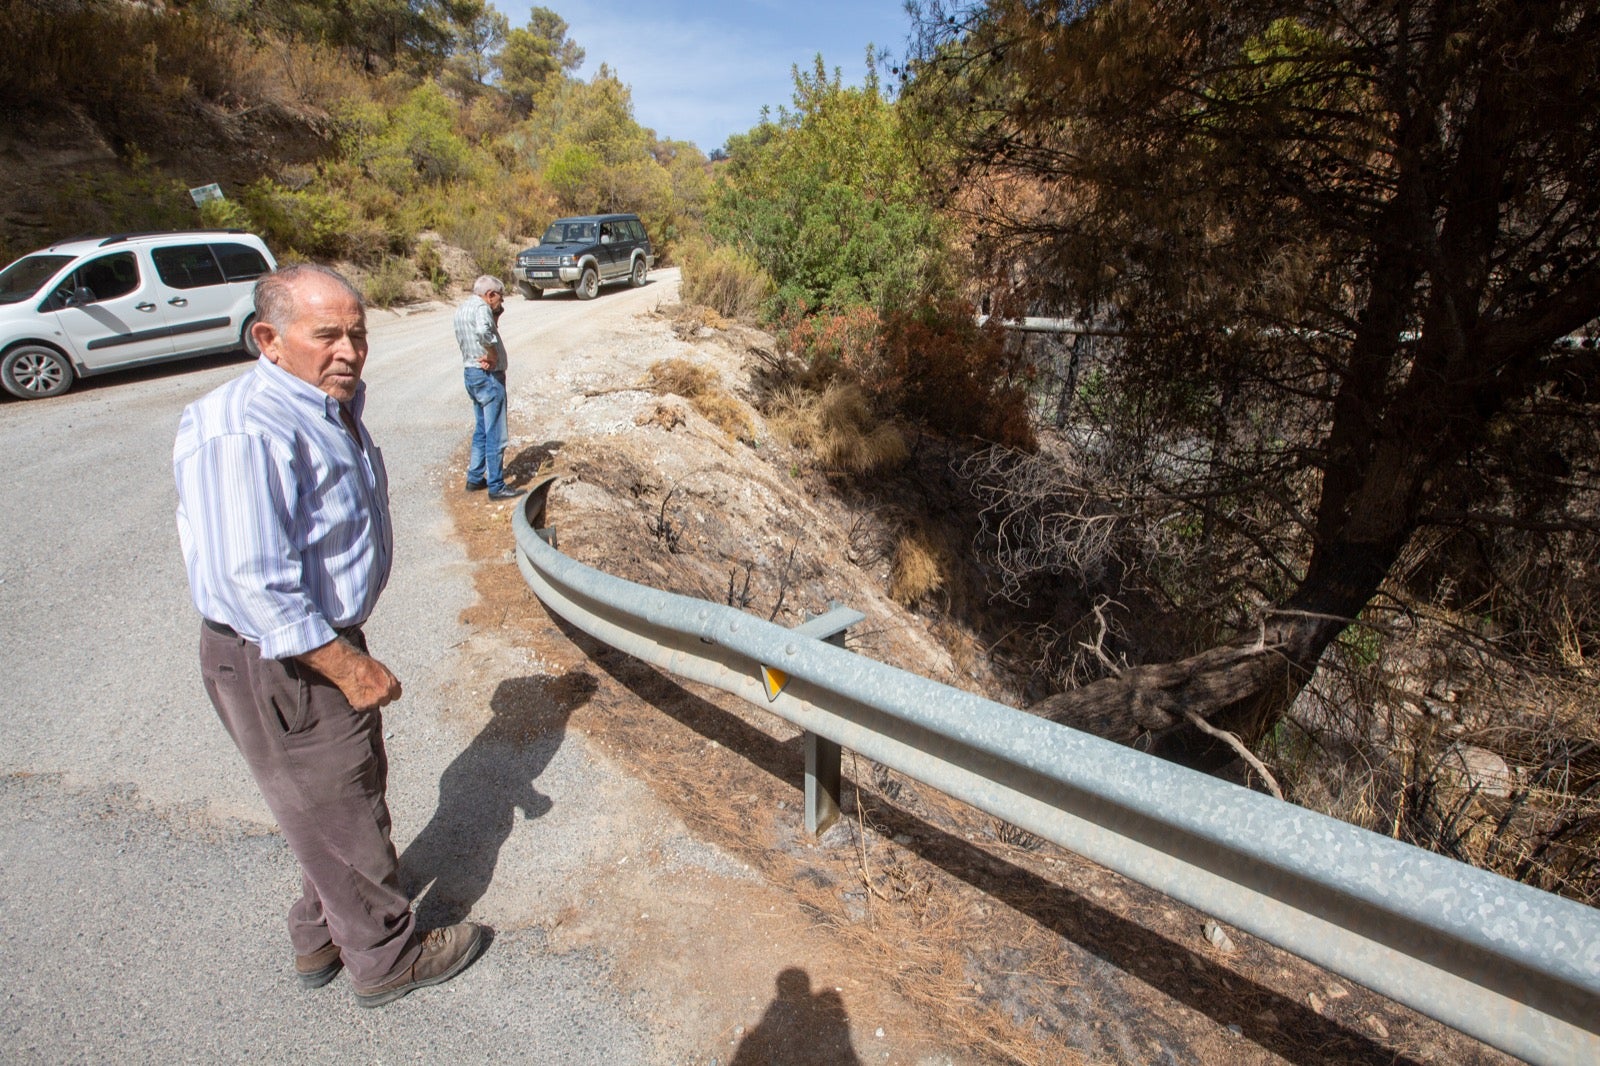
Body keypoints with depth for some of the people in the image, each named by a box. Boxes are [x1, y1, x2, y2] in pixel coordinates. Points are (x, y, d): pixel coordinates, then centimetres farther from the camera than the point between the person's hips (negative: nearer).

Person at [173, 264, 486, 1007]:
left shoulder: (328, 404, 6)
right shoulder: (247, 433, -27)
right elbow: (255, 586, -30)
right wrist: (351, 667, -23)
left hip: (320, 640, 10)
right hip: (279, 666, -10)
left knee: (346, 794, 25)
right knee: (340, 814, 9)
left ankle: (321, 939, 47)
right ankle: (386, 958, 33)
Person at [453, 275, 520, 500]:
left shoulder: (461, 310, 14)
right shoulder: (481, 308, -17)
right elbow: (483, 332, -37)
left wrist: (495, 317, 0)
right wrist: (493, 354, -22)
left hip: (470, 373, 10)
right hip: (488, 376, -10)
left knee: (481, 430, 20)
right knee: (495, 435, -3)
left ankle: (475, 478, 28)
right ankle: (496, 487, 2)